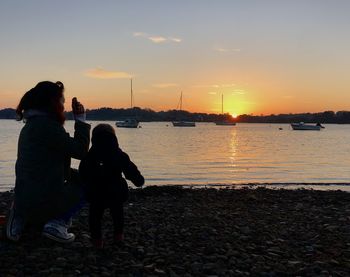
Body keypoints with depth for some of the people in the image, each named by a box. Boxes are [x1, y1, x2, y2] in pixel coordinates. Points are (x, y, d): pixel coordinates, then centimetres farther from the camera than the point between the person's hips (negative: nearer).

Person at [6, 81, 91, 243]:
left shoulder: (30, 125, 14)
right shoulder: (47, 125, -18)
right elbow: (81, 151, -17)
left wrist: (75, 174, 12)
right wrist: (81, 120, -8)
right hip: (44, 200, -9)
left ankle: (21, 218, 13)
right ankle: (57, 224, -3)